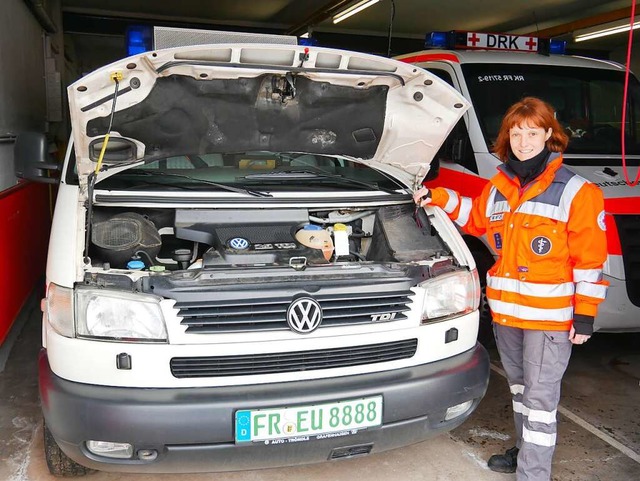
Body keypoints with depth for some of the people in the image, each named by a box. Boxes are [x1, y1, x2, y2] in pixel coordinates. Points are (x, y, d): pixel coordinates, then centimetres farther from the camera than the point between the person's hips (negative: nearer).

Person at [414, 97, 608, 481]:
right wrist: (441, 199, 13)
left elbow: (590, 258, -9)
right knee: (520, 386, 21)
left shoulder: (574, 191, -10)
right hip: (505, 309, 7)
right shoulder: (498, 188, 7)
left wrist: (585, 313, -11)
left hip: (550, 313, -6)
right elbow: (476, 219, 26)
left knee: (540, 394, 0)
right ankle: (527, 450, 40)